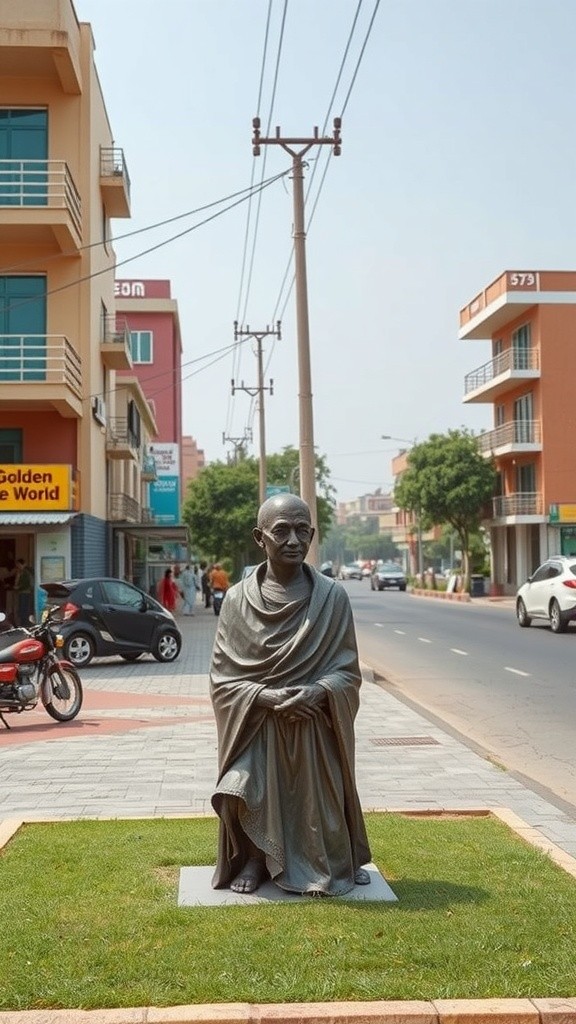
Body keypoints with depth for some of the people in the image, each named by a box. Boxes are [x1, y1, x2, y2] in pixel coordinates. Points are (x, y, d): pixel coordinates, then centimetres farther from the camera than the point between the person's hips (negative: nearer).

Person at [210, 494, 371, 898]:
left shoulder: (332, 597, -3)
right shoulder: (238, 599, -2)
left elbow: (348, 672, 1)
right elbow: (222, 676, -1)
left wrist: (315, 693, -20)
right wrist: (267, 697, -18)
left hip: (315, 729, 0)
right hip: (254, 728, 0)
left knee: (317, 803, -7)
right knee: (244, 796, -20)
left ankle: (326, 868, 27)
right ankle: (251, 864, 11)